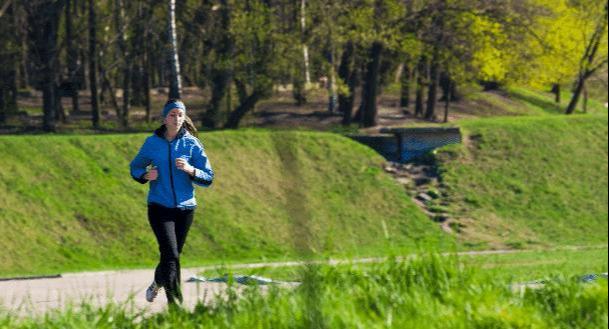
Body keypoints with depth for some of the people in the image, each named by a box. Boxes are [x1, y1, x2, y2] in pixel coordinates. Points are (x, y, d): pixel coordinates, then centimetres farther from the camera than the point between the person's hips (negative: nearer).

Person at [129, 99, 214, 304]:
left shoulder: (192, 144, -1)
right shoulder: (152, 143, 1)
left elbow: (208, 178, -2)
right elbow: (135, 168, 15)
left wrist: (190, 170, -21)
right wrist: (146, 175, -7)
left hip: (185, 209, 2)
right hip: (159, 208, -2)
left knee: (172, 256, 14)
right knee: (171, 255, -16)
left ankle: (157, 283, 45)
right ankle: (175, 303, -17)